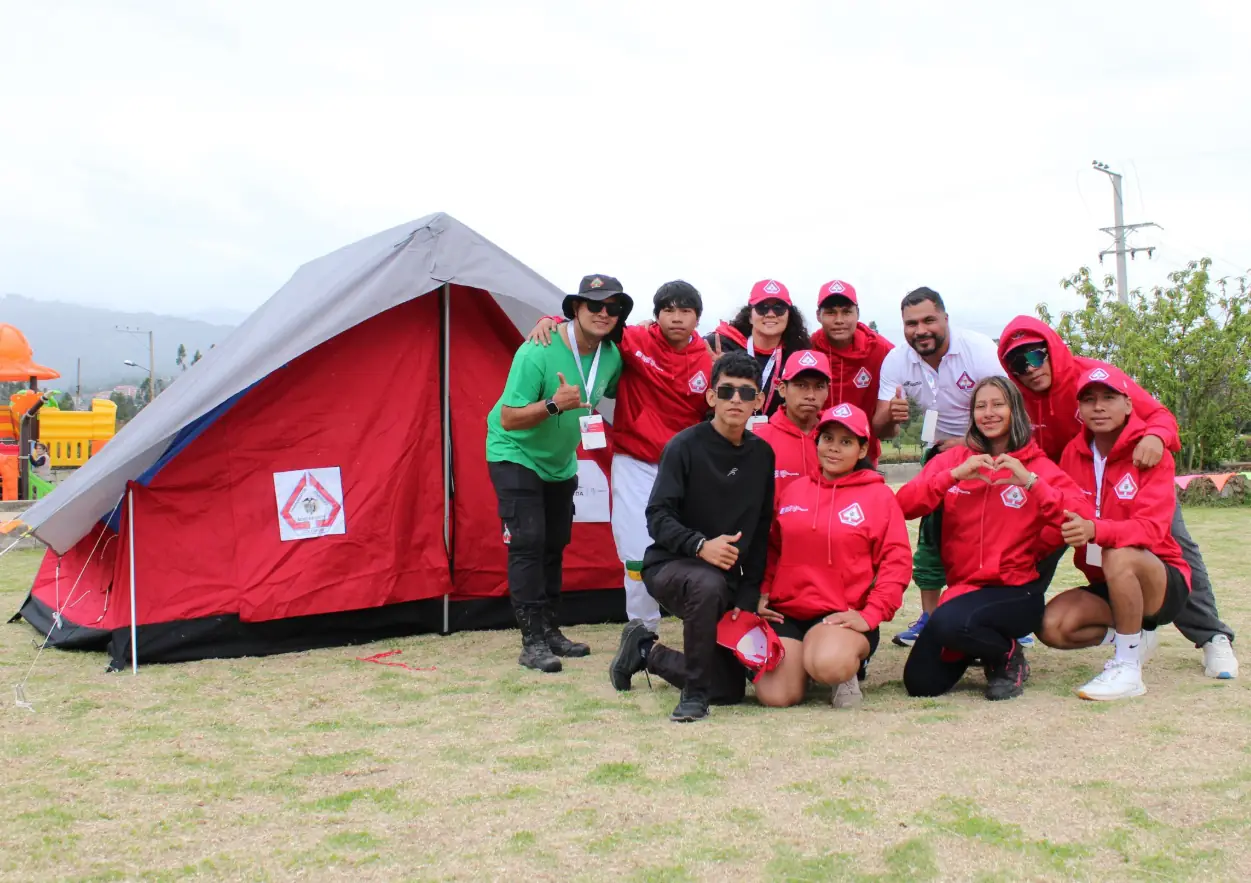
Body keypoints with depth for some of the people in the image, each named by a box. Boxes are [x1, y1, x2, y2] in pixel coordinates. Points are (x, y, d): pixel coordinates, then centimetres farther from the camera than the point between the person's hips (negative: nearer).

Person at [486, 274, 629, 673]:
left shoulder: (612, 356, -9)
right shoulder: (538, 353, -29)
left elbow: (607, 395, 14)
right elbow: (508, 419, -28)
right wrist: (554, 404, -40)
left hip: (560, 461, 7)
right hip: (515, 455, -7)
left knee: (555, 543, 11)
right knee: (528, 541, -16)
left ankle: (550, 631, 22)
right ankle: (532, 642, -13)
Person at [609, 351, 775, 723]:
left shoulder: (762, 455, 2)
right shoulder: (685, 446, -12)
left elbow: (761, 532, 6)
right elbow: (658, 516, -17)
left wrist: (748, 596, -2)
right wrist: (700, 546, -34)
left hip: (727, 578, 6)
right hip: (669, 566, -5)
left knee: (730, 690, 2)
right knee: (708, 584, -42)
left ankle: (646, 651, 26)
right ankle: (694, 693, -23)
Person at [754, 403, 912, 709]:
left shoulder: (878, 495, 0)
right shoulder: (793, 490, 12)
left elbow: (897, 560, -4)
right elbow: (772, 548, 20)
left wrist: (871, 615, -13)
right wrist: (764, 592, 7)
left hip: (841, 617, -3)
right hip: (786, 613, 4)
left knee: (829, 665, -37)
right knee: (776, 697, -17)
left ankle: (849, 665, 1)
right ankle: (801, 662, 17)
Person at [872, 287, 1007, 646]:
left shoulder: (979, 349, -24)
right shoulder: (896, 361, -13)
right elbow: (880, 430, -12)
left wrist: (969, 442, -38)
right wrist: (891, 417, -35)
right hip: (941, 447, 3)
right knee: (932, 529, -3)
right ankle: (930, 615, 7)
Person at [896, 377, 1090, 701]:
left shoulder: (1037, 465, 2)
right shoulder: (954, 458, 8)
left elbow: (1084, 519, -13)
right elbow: (903, 504, -7)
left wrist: (1031, 481, -20)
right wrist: (955, 474, -17)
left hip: (1016, 591, -4)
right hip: (962, 587, 4)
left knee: (948, 623, -34)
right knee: (920, 683, -9)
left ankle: (1007, 654, -2)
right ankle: (972, 648, 22)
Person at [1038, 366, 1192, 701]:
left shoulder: (1152, 454, -14)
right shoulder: (1074, 453, 1)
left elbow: (1151, 528, -28)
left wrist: (1094, 530, -47)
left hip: (1163, 583, -5)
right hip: (1105, 585, 5)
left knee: (1119, 556, -37)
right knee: (1053, 627, -22)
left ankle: (1128, 669, -23)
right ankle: (1137, 633, 6)